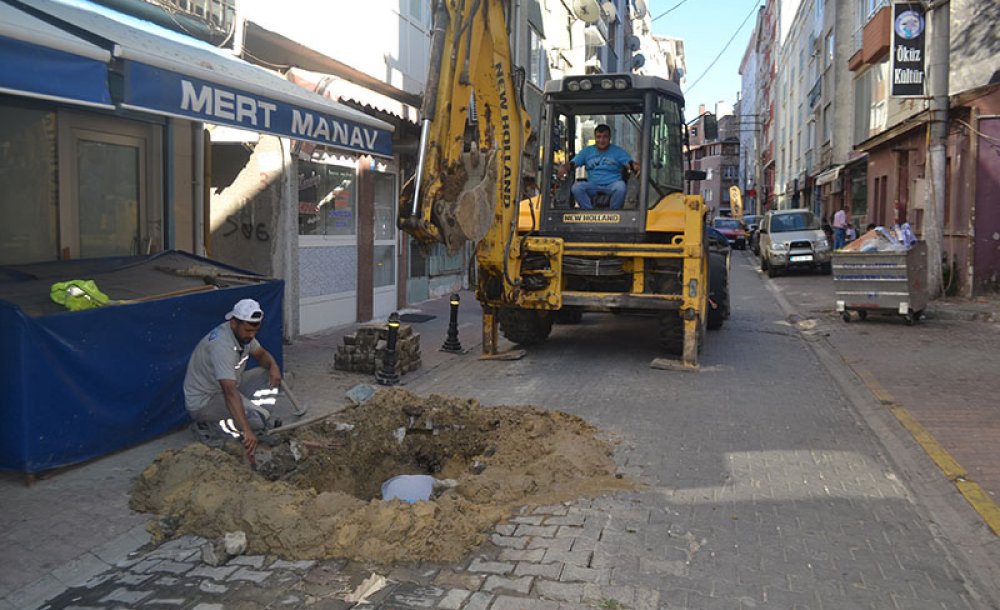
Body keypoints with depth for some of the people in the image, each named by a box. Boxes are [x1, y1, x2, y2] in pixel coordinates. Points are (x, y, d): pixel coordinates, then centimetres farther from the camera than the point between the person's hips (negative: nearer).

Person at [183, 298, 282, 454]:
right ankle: (208, 426, -6)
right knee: (260, 419, -26)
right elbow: (230, 391, -43)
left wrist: (273, 365, -13)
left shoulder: (243, 333, -5)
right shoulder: (221, 345, -34)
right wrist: (247, 430, -50)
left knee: (268, 374, 0)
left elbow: (261, 354, 13)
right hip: (203, 402, -10)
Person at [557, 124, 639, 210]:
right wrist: (564, 168, -20)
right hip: (592, 185, 1)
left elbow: (630, 163, -5)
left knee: (620, 186, -36)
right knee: (576, 187, -27)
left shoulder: (618, 151, 8)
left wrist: (635, 167, -31)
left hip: (612, 185, -1)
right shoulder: (587, 151, 13)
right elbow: (572, 163, 5)